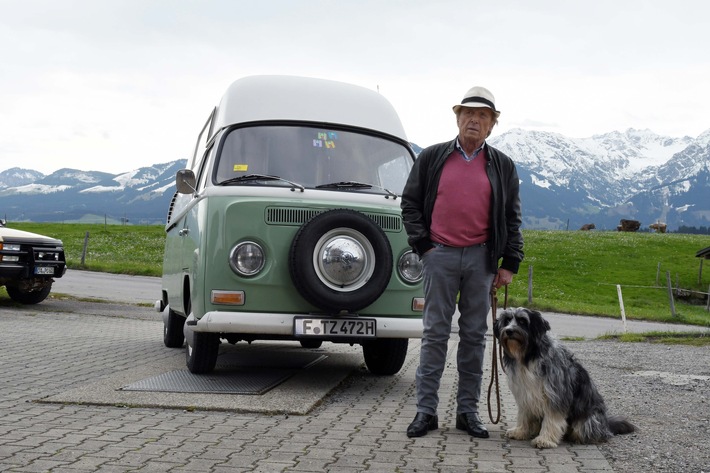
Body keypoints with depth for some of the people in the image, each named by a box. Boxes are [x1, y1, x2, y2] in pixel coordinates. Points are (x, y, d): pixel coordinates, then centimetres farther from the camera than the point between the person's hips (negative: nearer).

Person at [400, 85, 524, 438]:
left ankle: (468, 411, 13)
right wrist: (422, 245, -2)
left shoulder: (502, 166, 10)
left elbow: (512, 218, 10)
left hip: (481, 257, 1)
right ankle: (426, 410, 4)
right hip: (440, 256, -1)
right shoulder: (431, 158, 7)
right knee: (435, 334, 0)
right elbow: (410, 203, 8)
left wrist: (510, 263, 3)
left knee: (474, 335, 5)